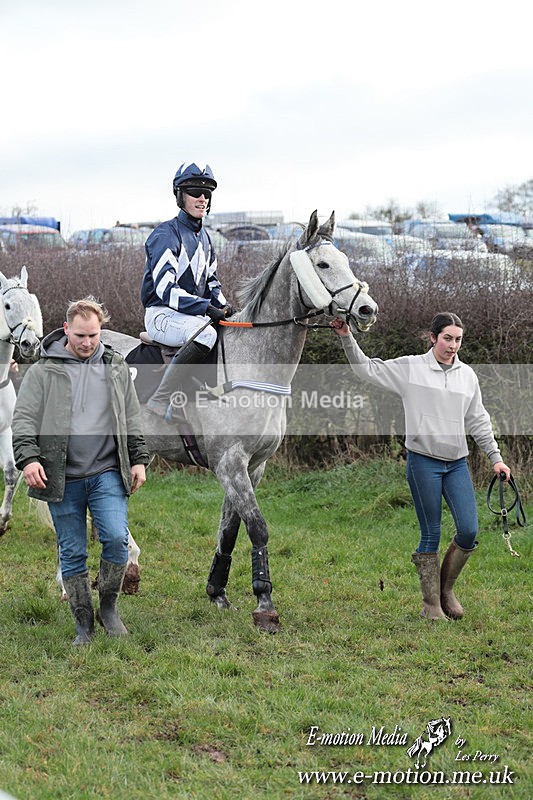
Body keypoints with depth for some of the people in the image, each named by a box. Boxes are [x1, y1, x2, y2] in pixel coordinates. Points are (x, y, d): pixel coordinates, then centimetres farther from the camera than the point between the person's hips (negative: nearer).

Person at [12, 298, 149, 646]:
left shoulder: (116, 368, 11)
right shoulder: (44, 371, 3)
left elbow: (132, 419, 17)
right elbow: (24, 419, 0)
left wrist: (139, 459, 10)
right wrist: (28, 458, -15)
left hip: (107, 473, 1)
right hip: (62, 479, -1)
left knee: (116, 538, -16)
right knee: (72, 554, 4)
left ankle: (109, 607, 7)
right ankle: (84, 624, 17)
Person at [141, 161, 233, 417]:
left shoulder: (204, 238, 17)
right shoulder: (166, 234, -12)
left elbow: (210, 280, 26)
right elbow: (164, 288, -23)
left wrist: (223, 306, 5)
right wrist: (207, 309, -29)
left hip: (195, 315, 9)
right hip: (163, 315, -9)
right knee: (206, 333, -37)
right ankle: (161, 401, -33)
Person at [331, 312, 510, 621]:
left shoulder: (467, 375, 10)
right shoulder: (410, 368, -1)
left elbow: (478, 421, 15)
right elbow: (367, 368, 1)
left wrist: (496, 457, 13)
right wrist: (347, 339, -10)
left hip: (457, 463, 4)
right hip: (424, 462, -4)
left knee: (469, 531, -5)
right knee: (431, 535, 0)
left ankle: (446, 588, 19)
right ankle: (432, 604, 12)